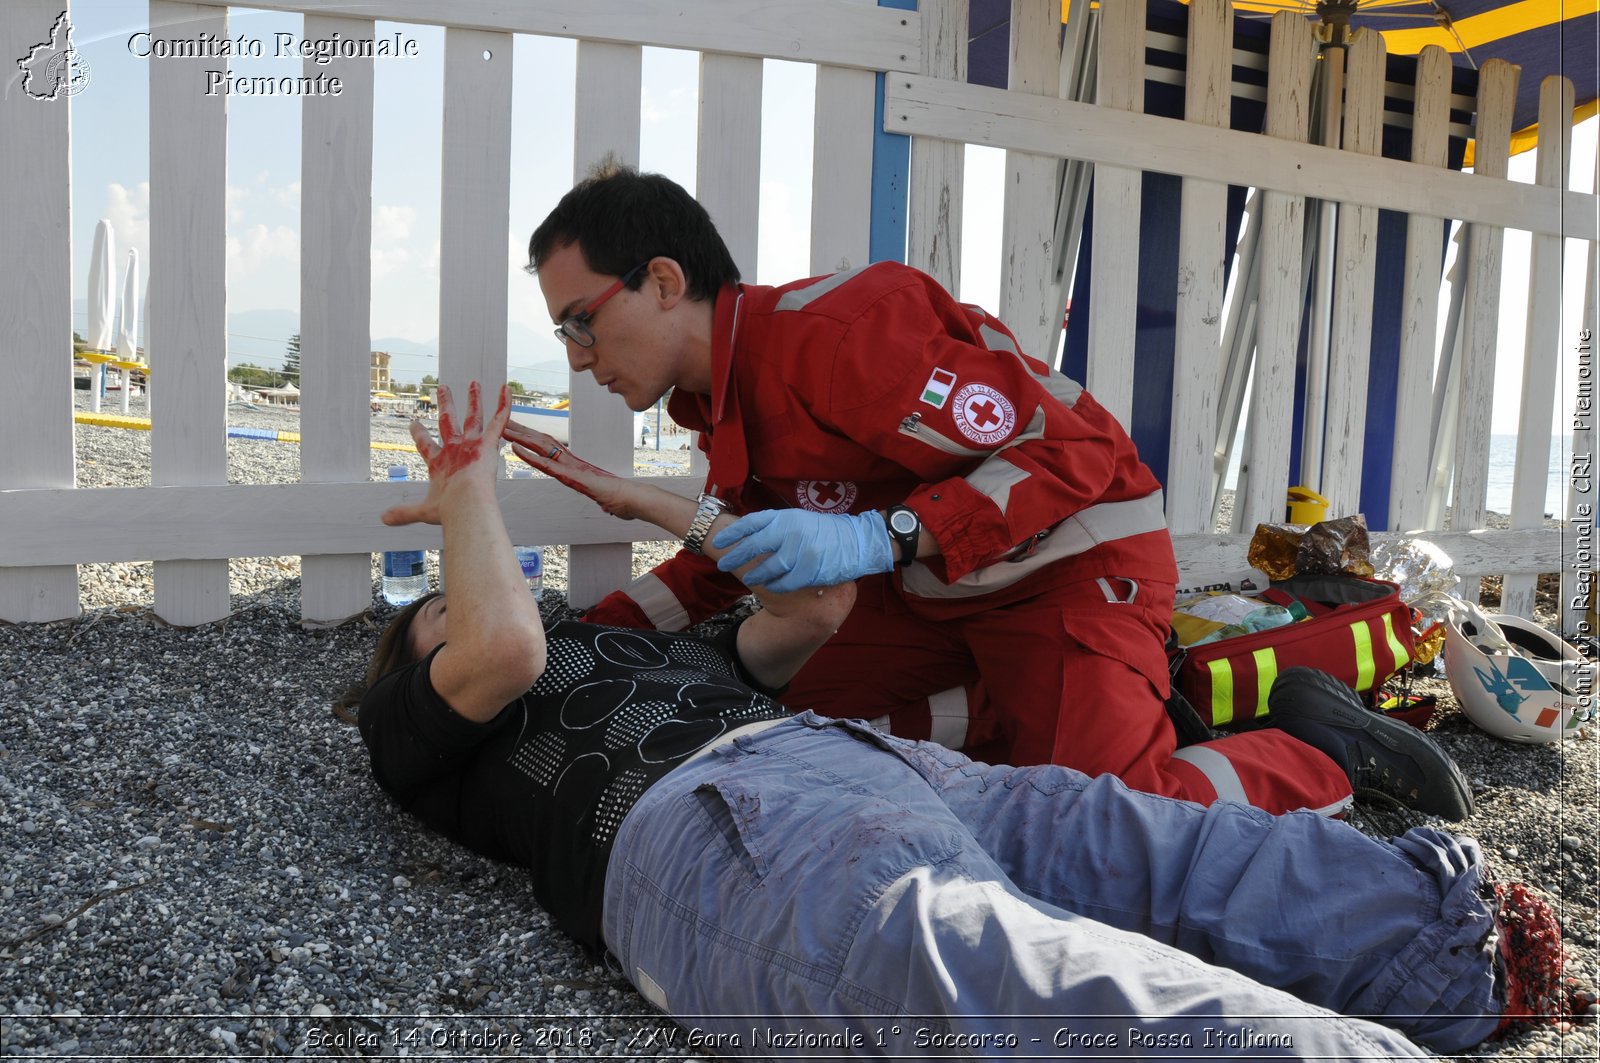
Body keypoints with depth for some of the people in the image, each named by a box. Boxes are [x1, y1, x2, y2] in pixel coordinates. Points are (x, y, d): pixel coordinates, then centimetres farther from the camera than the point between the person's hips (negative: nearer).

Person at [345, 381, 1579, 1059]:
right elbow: (504, 649, 3)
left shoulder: (662, 650, 40)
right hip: (690, 811, -7)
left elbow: (818, 602, 37)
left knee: (1105, 829, -20)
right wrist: (467, 484, 20)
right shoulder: (417, 722, 26)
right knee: (943, 946, -37)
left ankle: (1439, 934, -31)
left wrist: (655, 505, 45)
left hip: (868, 756, 7)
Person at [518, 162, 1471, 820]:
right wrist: (596, 632, 2)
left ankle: (1339, 755, 4)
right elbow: (737, 549, 14)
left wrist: (875, 540, -36)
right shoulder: (722, 394, 4)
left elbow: (1070, 448, -28)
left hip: (1072, 558, -9)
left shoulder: (829, 333, -27)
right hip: (935, 589, 9)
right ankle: (1025, 700, 11)